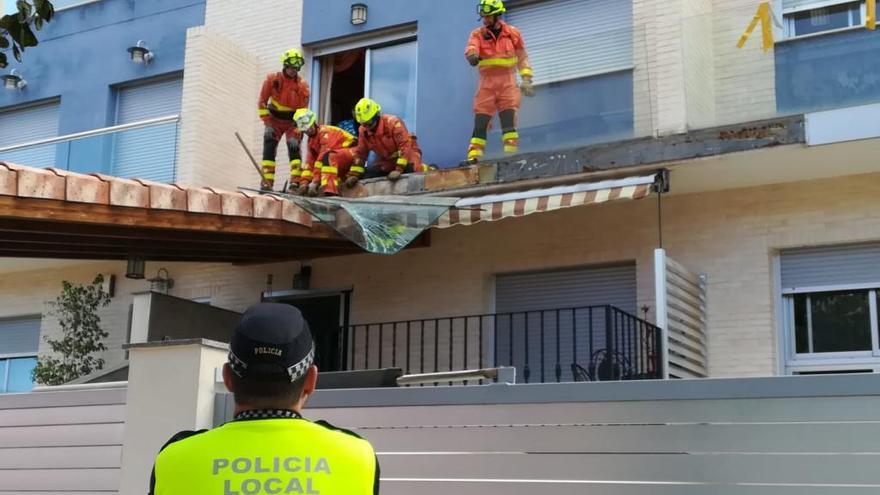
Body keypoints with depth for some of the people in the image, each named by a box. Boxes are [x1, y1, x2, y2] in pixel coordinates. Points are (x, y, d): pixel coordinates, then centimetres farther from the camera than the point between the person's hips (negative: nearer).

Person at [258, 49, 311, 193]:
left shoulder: (302, 86, -14)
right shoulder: (272, 79, -11)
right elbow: (262, 102, -7)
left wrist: (297, 132, -24)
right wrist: (267, 124, -15)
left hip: (293, 122, -1)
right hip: (274, 120, 1)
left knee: (294, 148, -16)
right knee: (268, 149, -9)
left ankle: (295, 183, -18)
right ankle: (267, 181, -7)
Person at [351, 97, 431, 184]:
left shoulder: (393, 123, -29)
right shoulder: (363, 130, -10)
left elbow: (405, 145, -32)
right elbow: (360, 153, -2)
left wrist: (399, 169, -37)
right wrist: (354, 174, -14)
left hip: (406, 155, -5)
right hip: (386, 159, 5)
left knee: (413, 170, -33)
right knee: (367, 177, -11)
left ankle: (429, 170, 3)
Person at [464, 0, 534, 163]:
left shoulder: (513, 33, 7)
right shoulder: (477, 34, 5)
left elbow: (522, 58, 13)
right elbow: (471, 48, -16)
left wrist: (526, 79, 3)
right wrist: (472, 55, -39)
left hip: (507, 81, 0)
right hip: (486, 82, 0)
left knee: (509, 122, -11)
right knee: (480, 123, -5)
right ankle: (473, 157, -8)